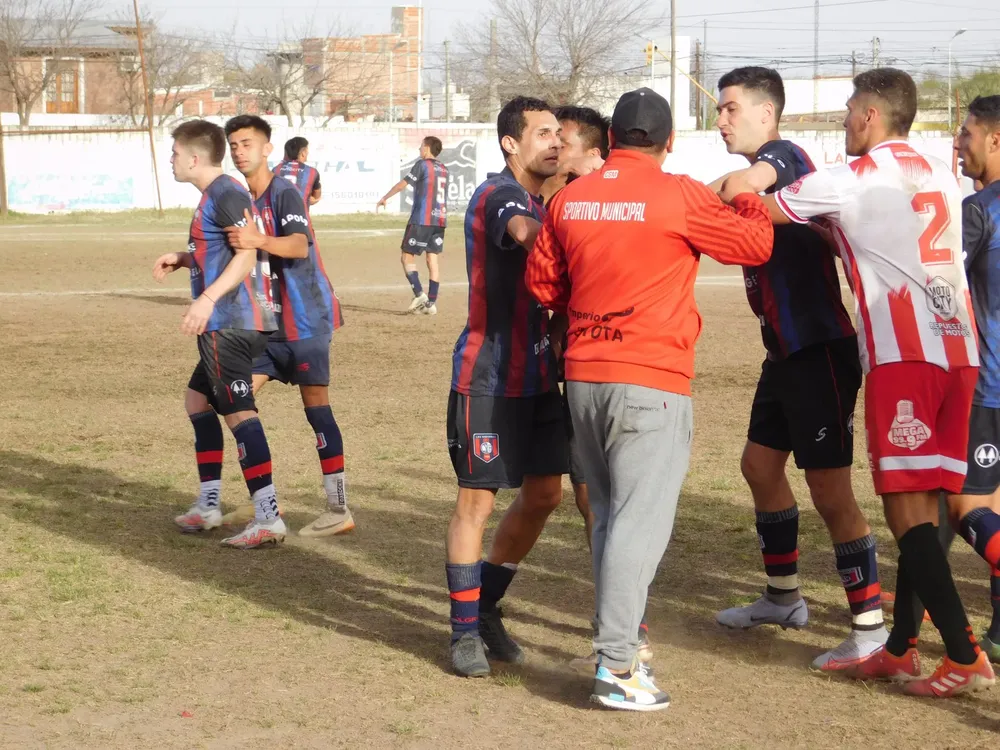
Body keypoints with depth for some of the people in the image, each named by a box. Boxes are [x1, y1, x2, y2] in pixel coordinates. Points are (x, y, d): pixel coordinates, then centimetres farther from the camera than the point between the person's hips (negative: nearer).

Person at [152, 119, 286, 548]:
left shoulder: (226, 195, -14)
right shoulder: (214, 195, 17)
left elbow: (247, 254, -23)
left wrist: (208, 298, -31)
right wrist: (181, 259, 15)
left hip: (232, 324, -11)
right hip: (225, 325, 11)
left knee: (238, 412, -11)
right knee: (197, 401, 19)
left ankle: (268, 519, -13)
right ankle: (208, 506, 25)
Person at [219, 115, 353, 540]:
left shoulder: (284, 195, -14)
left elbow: (299, 245, -32)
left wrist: (260, 241, -49)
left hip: (305, 318, -8)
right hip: (268, 321, 8)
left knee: (316, 407, -8)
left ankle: (339, 510, -3)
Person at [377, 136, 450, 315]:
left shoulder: (422, 165, -5)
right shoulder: (443, 169, 14)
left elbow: (402, 184, -5)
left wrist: (385, 197, 6)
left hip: (421, 219, -6)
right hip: (440, 219, 6)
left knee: (407, 256, 3)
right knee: (432, 259, 6)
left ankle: (419, 294, -12)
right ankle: (431, 302, 1)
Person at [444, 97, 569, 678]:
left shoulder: (545, 202, 14)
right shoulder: (498, 196, -14)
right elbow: (529, 234, -37)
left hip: (538, 374, 9)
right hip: (488, 378, -8)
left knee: (544, 495, 11)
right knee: (478, 499, -1)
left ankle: (486, 606, 26)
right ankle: (466, 631, 9)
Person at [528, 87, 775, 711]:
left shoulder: (571, 198, 6)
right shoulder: (679, 196, -10)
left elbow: (542, 283, 14)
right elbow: (757, 244, 0)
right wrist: (750, 200, 20)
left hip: (584, 377, 6)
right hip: (650, 382, -6)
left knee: (609, 514, 17)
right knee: (640, 521, -5)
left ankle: (619, 640, 24)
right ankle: (617, 669, -9)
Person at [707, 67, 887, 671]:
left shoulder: (782, 154, -15)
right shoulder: (762, 170, 14)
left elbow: (741, 185, -37)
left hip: (820, 348, -10)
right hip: (786, 349, 10)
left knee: (830, 488, -7)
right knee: (761, 464, 18)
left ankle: (871, 628, 0)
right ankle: (784, 598, 33)